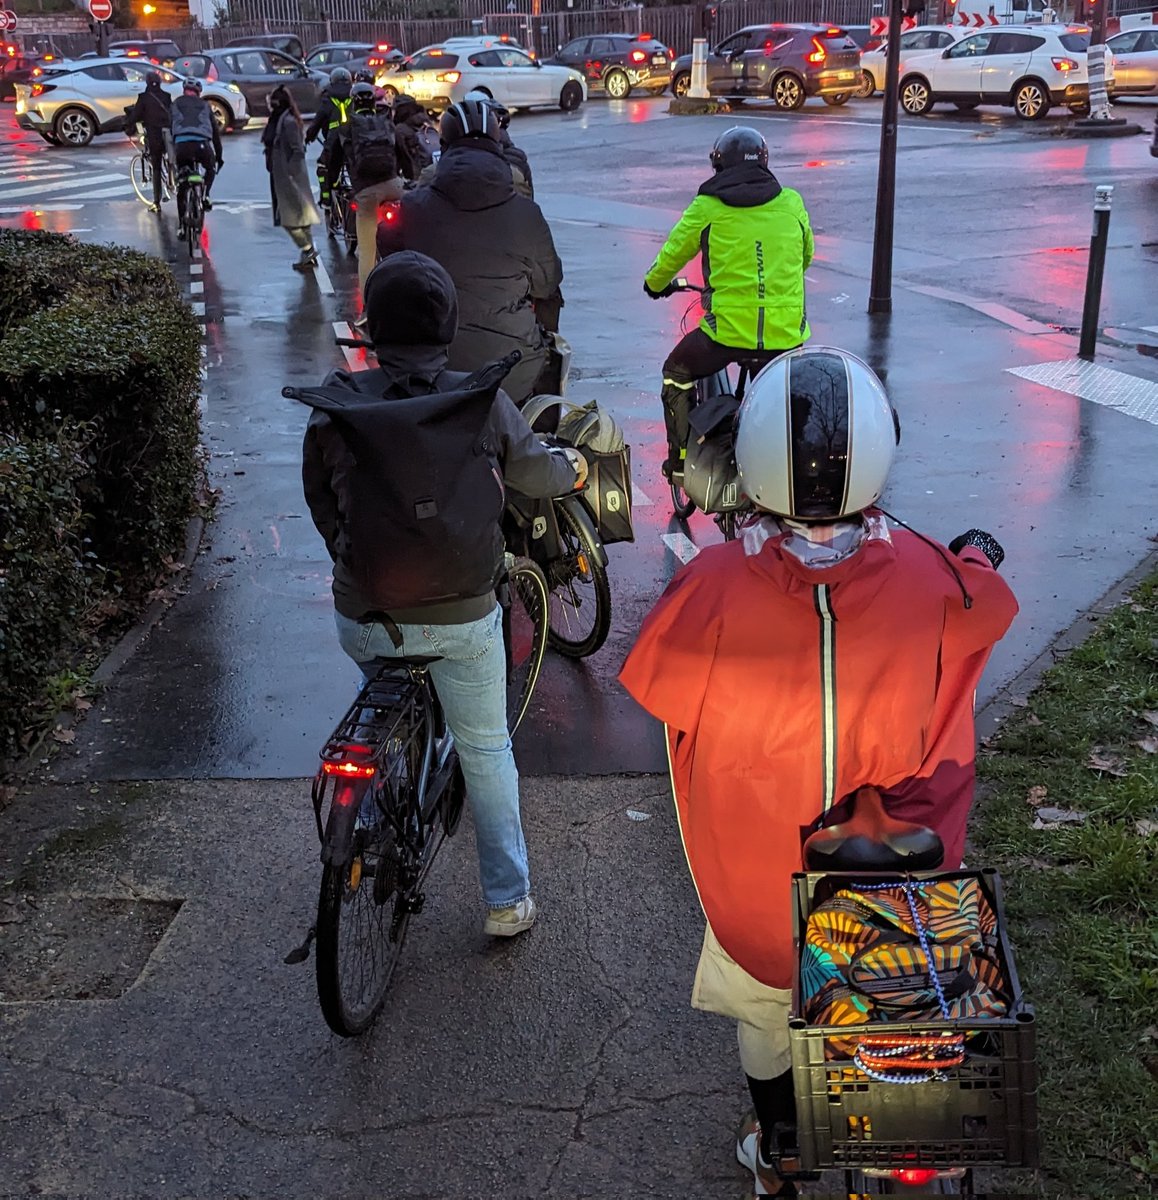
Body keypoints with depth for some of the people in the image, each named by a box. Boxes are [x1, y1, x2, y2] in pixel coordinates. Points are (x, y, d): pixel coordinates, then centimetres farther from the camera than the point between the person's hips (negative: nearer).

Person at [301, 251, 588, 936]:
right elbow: (534, 474, 7)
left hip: (363, 615, 2)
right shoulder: (482, 403, -11)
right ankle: (507, 900, 26)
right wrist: (573, 466, 32)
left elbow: (319, 497, 5)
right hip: (461, 615, -2)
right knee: (486, 748, 16)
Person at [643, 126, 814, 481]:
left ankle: (680, 459, 24)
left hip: (728, 331, -3)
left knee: (677, 373, 24)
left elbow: (672, 254, 11)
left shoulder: (707, 207, 0)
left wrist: (655, 283, 33)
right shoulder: (792, 202, 8)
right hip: (787, 332, 3)